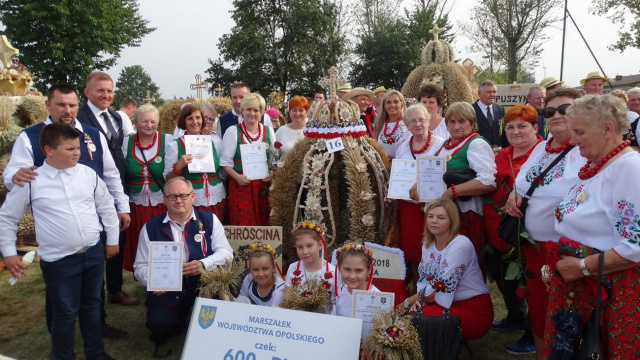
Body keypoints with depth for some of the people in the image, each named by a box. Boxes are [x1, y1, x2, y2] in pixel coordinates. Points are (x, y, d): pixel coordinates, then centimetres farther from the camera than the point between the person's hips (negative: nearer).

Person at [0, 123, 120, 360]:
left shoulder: (88, 174, -1)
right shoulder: (31, 182, -9)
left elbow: (106, 207, 10)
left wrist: (112, 239, 13)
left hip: (94, 252, 4)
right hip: (59, 261, -3)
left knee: (92, 305, 20)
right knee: (65, 313, 8)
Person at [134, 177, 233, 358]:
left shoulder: (209, 220, 3)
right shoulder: (151, 227, 4)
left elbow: (225, 252, -4)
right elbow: (141, 266, 5)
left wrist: (204, 264, -24)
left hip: (203, 284, 0)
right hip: (166, 290, 1)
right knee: (158, 323, -25)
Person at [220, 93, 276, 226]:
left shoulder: (268, 131, 8)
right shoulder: (233, 131, 0)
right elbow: (225, 161, -2)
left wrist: (273, 173, -6)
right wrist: (238, 177, -16)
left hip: (264, 185, 3)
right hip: (241, 184, -3)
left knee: (263, 222, 7)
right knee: (243, 222, -3)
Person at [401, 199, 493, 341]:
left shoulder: (461, 245, -21)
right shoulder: (428, 244, 4)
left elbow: (441, 288, -23)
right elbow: (424, 281, 5)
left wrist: (406, 303, -15)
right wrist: (419, 299, -17)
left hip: (475, 311, -7)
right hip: (450, 305, 7)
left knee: (420, 316, -26)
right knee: (410, 313, -15)